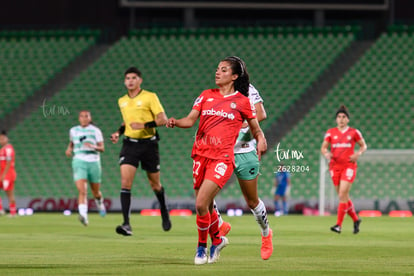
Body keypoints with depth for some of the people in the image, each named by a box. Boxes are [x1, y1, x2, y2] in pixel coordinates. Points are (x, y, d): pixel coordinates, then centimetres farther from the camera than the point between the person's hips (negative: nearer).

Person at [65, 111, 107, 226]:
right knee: (82, 191, -21)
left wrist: (92, 146, -19)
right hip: (79, 162, 0)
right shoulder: (73, 131, 10)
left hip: (93, 163, 0)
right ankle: (84, 216, -34)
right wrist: (69, 149, 9)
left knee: (96, 192, 14)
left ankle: (100, 204, 50)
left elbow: (102, 148, 0)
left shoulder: (95, 131, 2)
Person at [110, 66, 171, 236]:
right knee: (125, 182, -15)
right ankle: (126, 224, -20)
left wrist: (144, 125, -24)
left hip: (148, 144, -3)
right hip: (129, 144, 3)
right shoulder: (122, 101, 12)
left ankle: (164, 212, 39)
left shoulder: (150, 97, -5)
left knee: (155, 184, 10)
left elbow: (163, 119, -11)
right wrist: (118, 132, 10)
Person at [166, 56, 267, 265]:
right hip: (201, 154, 4)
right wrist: (176, 122, -16)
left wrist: (261, 140, -11)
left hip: (222, 158, -4)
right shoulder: (206, 96, 12)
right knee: (206, 206, 12)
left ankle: (202, 246, 3)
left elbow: (255, 129, 11)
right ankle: (217, 240, 37)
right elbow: (190, 120, 4)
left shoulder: (242, 101, 3)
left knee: (201, 204, -16)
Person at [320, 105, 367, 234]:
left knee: (343, 195, -14)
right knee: (343, 196, 7)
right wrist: (326, 153, -13)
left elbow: (363, 145, 12)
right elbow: (323, 147, 9)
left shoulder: (354, 132, 2)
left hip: (349, 166, -3)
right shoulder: (330, 132, 7)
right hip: (335, 166, 3)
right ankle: (356, 220, 27)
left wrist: (358, 153, -7)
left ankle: (339, 225, -14)